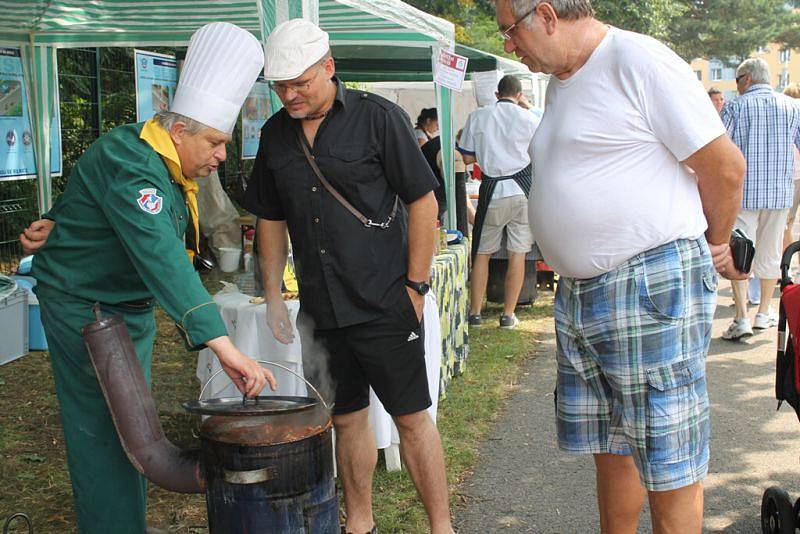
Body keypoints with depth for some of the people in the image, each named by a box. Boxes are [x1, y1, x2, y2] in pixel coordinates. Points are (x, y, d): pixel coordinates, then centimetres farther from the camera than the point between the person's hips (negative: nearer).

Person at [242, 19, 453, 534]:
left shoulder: (377, 116, -6)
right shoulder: (276, 134, 9)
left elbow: (423, 202, -6)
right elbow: (271, 220, 17)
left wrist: (415, 286, -8)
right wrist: (273, 294, 12)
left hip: (385, 304, -5)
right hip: (320, 310, 5)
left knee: (412, 418, 1)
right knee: (347, 418, 13)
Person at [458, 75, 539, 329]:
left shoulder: (478, 116, 1)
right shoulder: (528, 118, -1)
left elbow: (467, 157, 3)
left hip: (492, 191, 0)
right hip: (522, 189, 0)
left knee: (482, 253, 10)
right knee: (517, 254, 5)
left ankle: (475, 312, 11)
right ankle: (508, 315, 6)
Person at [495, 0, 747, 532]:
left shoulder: (639, 60, -12)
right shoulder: (560, 83, 16)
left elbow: (726, 167, -10)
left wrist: (716, 245, 6)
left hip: (653, 288, -8)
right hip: (579, 293, 9)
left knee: (667, 462, 2)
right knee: (611, 446, 18)